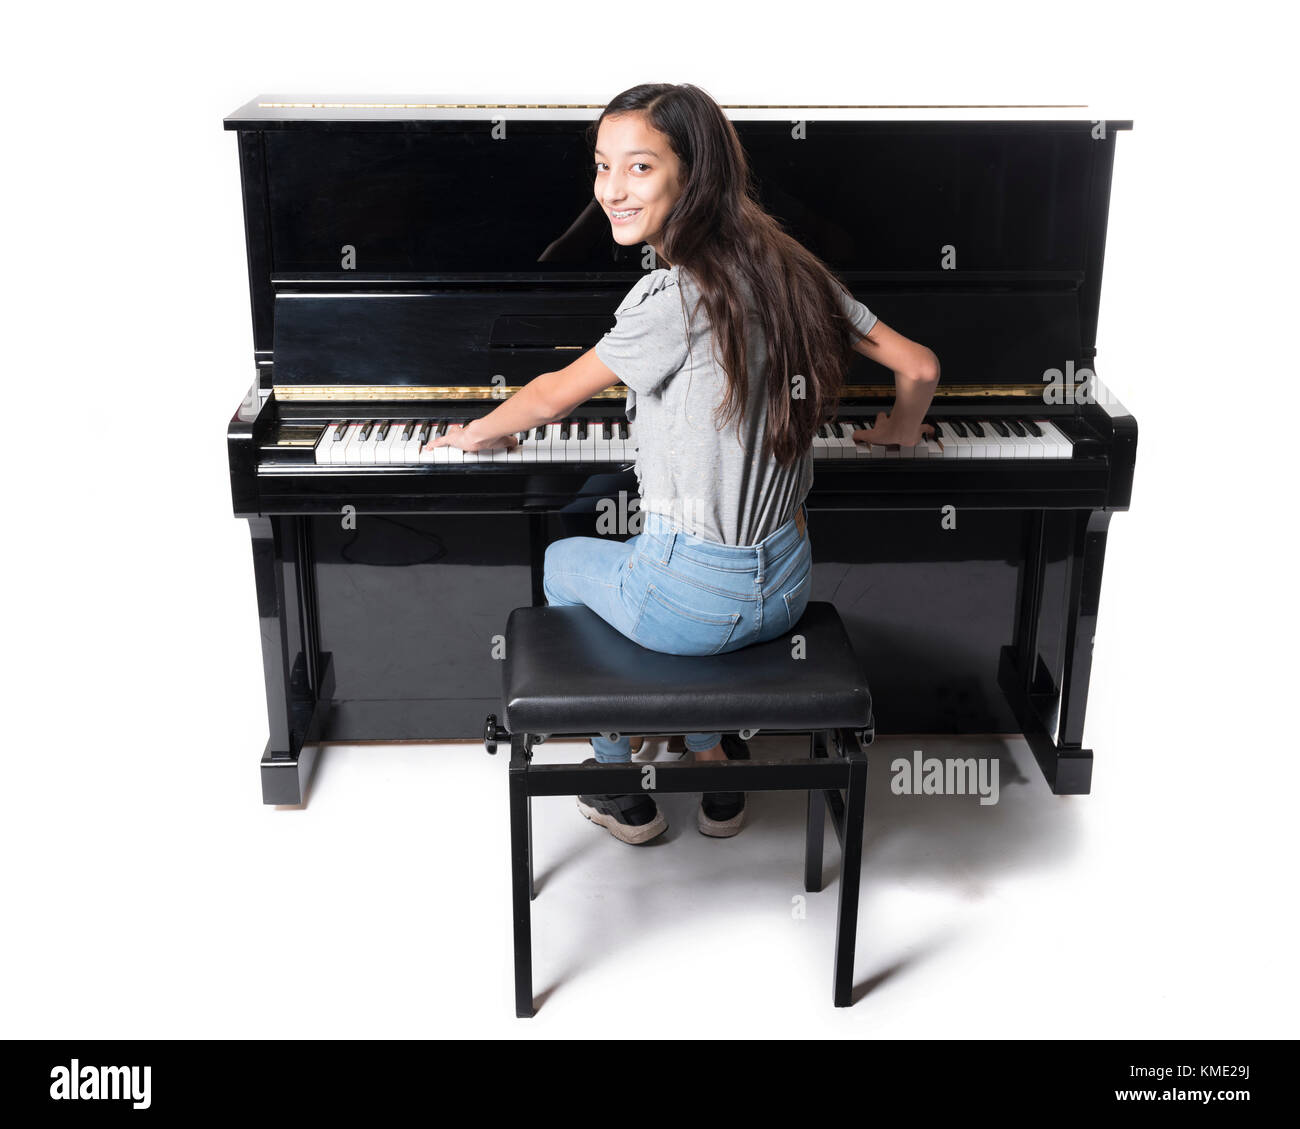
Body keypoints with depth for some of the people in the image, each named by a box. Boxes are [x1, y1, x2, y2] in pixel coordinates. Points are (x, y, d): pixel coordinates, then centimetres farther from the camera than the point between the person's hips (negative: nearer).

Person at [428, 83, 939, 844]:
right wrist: (898, 433, 29)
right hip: (787, 586, 7)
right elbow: (919, 368, 7)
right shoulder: (792, 268, 0)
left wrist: (478, 434, 13)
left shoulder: (674, 298, -21)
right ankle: (719, 772, 40)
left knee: (564, 559, 25)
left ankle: (623, 795, 36)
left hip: (699, 599, -6)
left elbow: (555, 395, -7)